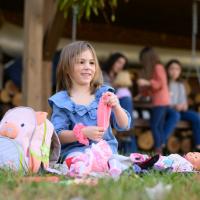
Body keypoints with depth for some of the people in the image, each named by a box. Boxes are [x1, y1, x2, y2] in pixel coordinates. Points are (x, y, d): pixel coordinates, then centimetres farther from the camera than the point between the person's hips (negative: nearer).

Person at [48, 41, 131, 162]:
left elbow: (124, 126, 8)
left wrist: (116, 107, -12)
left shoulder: (104, 93, 12)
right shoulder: (62, 101, 4)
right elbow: (58, 136, -4)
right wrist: (83, 133, -20)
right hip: (76, 150, -2)